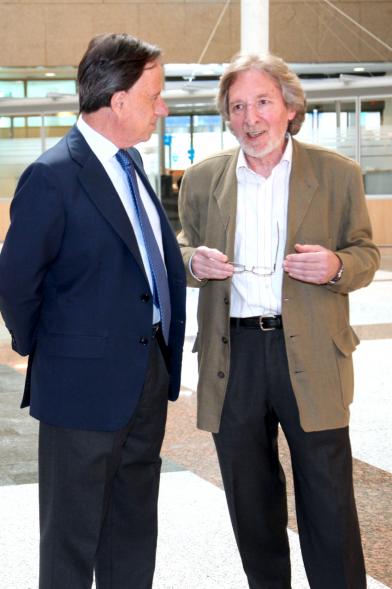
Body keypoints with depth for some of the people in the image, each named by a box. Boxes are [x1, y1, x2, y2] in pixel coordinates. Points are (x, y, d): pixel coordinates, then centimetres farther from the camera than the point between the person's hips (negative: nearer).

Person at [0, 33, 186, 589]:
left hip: (149, 372, 8)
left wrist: (167, 355, 11)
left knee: (134, 533, 19)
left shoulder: (131, 162, 9)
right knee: (73, 540, 7)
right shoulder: (52, 176, -18)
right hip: (86, 380, -8)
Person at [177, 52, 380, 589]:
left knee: (328, 497, 1)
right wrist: (195, 261, -8)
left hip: (311, 355, -2)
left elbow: (366, 254, 7)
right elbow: (184, 250, 16)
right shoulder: (203, 180, 6)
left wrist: (336, 266, -16)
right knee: (248, 496, 13)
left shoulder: (337, 174, 1)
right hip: (233, 356, 3)